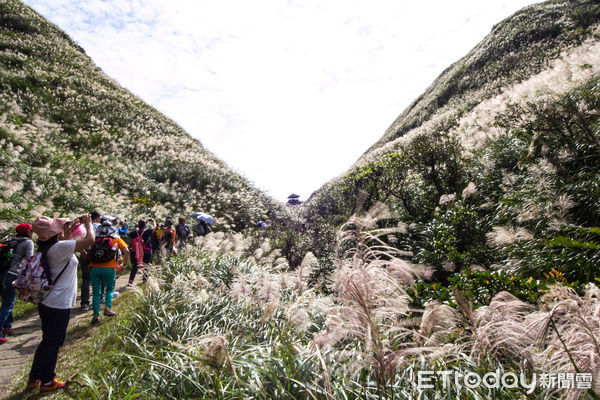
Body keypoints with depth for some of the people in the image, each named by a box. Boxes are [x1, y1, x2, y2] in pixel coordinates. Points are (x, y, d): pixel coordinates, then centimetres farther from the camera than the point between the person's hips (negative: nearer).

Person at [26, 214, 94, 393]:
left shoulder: (47, 247, 4)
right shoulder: (60, 247, -23)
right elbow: (90, 239, -24)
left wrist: (73, 227, 18)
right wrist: (88, 223, -8)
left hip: (46, 302, 9)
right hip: (58, 305, -9)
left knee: (47, 341, 22)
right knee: (53, 343, 8)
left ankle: (34, 378, 34)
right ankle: (47, 382, 23)